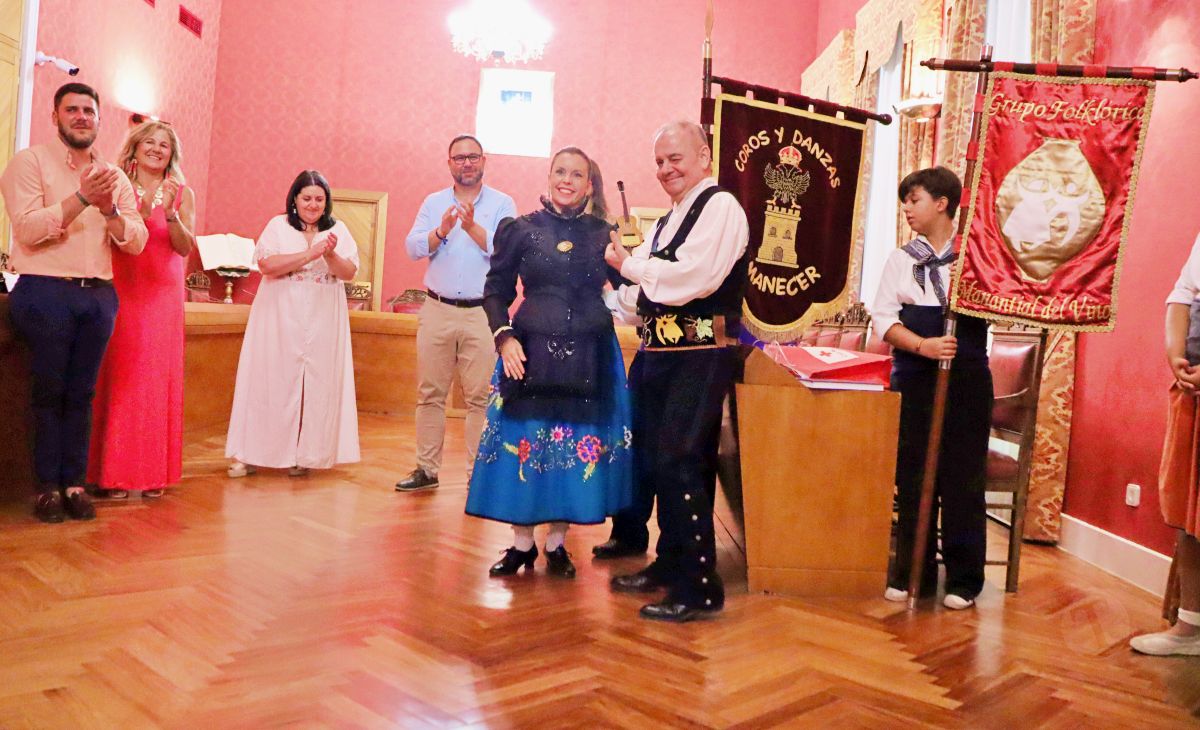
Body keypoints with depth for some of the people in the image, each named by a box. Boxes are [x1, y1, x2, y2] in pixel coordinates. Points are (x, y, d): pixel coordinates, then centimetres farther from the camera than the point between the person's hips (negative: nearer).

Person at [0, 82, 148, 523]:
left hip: (99, 294, 4)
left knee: (82, 392, 6)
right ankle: (47, 486, 8)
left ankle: (73, 483, 12)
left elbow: (136, 242, 5)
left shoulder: (115, 177, 14)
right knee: (49, 390, 0)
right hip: (45, 291, -3)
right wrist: (81, 197, -18)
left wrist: (109, 209, -13)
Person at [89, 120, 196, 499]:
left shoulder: (182, 194, 8)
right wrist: (142, 213, -18)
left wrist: (169, 213, -18)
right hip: (121, 294, -1)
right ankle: (113, 472, 5)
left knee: (159, 381, 2)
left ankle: (153, 472, 10)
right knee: (118, 379, -2)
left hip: (164, 297, 1)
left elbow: (185, 248, -2)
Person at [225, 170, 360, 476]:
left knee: (316, 384, 2)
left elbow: (349, 272, 1)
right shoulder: (278, 226, 4)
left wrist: (331, 255, -18)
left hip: (323, 323, 2)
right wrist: (310, 254, -16)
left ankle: (303, 455, 11)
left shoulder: (338, 229, 9)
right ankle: (252, 453, 7)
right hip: (280, 319, -1)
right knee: (271, 381, 0)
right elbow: (267, 265, -11)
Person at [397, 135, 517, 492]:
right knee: (430, 394, 7)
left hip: (483, 313, -3)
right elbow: (412, 248, 2)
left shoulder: (502, 204, 4)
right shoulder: (433, 203, 12)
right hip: (437, 311, 3)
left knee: (480, 397, -2)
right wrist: (441, 230, -14)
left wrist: (473, 227, -20)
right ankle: (426, 469, 16)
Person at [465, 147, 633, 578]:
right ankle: (522, 543, 19)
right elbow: (495, 290, 4)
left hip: (588, 359, 1)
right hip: (531, 353, -1)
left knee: (578, 447, 6)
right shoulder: (522, 229, 3)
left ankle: (557, 544, 22)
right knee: (524, 443, 3)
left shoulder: (602, 234, 7)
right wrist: (504, 337, -9)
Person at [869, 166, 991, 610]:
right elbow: (884, 317, 2)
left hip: (967, 378, -2)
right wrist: (923, 345, -13)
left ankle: (964, 579, 13)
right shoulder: (901, 259, 10)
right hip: (914, 379, 2)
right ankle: (911, 573, 18)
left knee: (963, 478, 1)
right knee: (912, 477, 5)